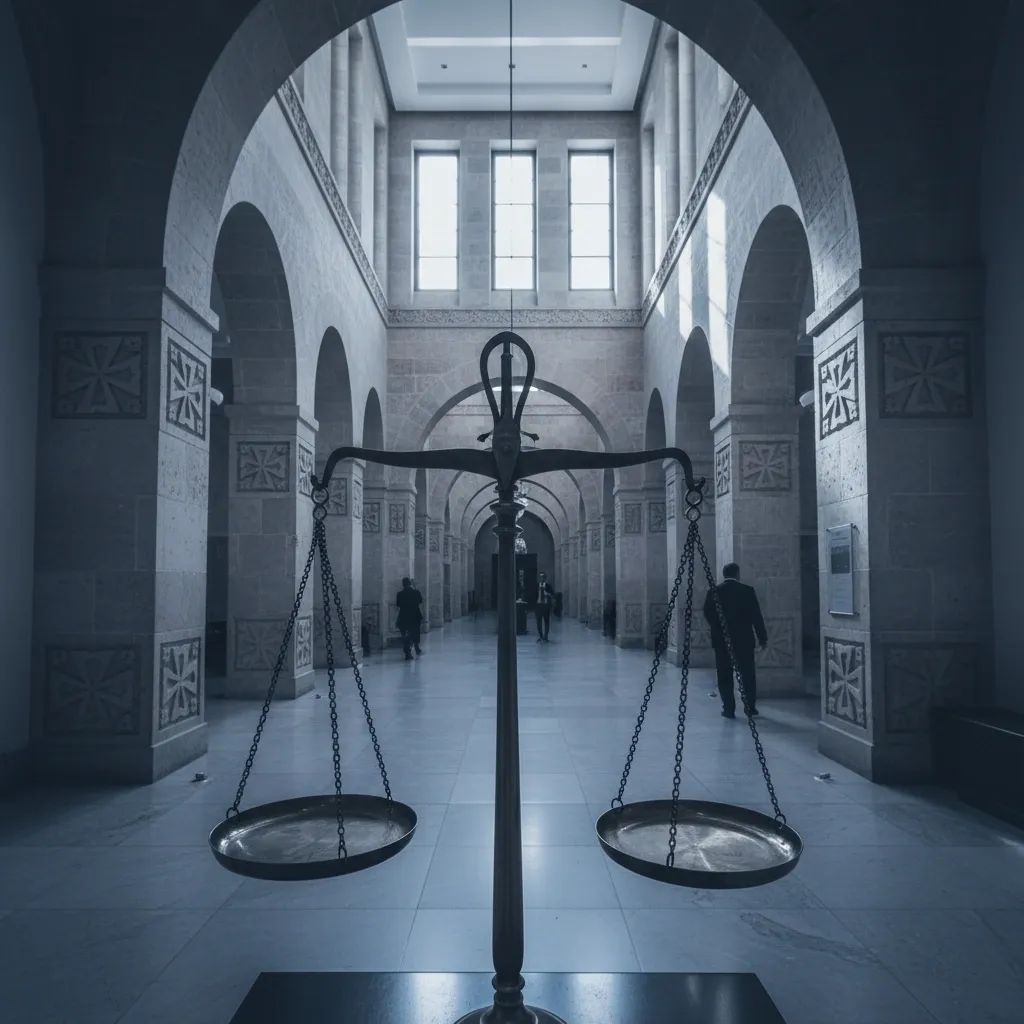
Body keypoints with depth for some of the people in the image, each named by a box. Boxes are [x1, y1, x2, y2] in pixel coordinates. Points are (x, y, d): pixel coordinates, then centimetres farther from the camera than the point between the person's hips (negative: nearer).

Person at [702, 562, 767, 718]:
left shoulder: (713, 592, -4)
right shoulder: (747, 591, -5)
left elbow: (708, 615, -1)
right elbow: (756, 616, -3)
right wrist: (762, 638, 4)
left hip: (721, 641, 0)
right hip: (744, 640, 0)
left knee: (724, 676, 6)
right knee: (748, 674, 12)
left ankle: (728, 709, 6)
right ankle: (750, 707, 16)